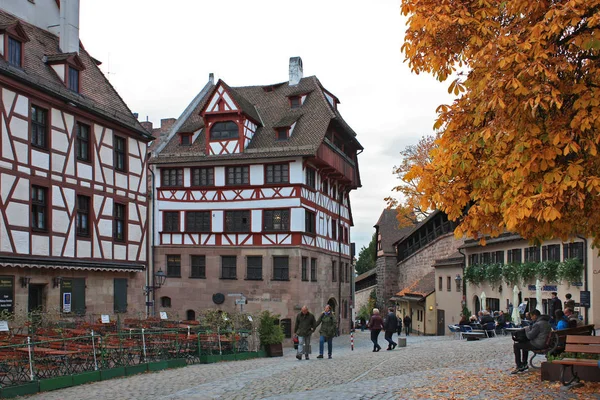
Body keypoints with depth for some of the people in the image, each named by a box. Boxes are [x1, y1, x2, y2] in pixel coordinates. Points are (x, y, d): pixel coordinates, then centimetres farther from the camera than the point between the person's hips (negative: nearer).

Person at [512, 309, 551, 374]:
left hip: (538, 345, -11)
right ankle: (524, 364, 33)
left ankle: (519, 366, 2)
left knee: (516, 345, -2)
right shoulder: (546, 322, 11)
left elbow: (530, 336, -20)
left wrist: (527, 329, -2)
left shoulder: (538, 324, -22)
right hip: (544, 343, 11)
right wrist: (529, 328, 9)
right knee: (524, 342, 33)